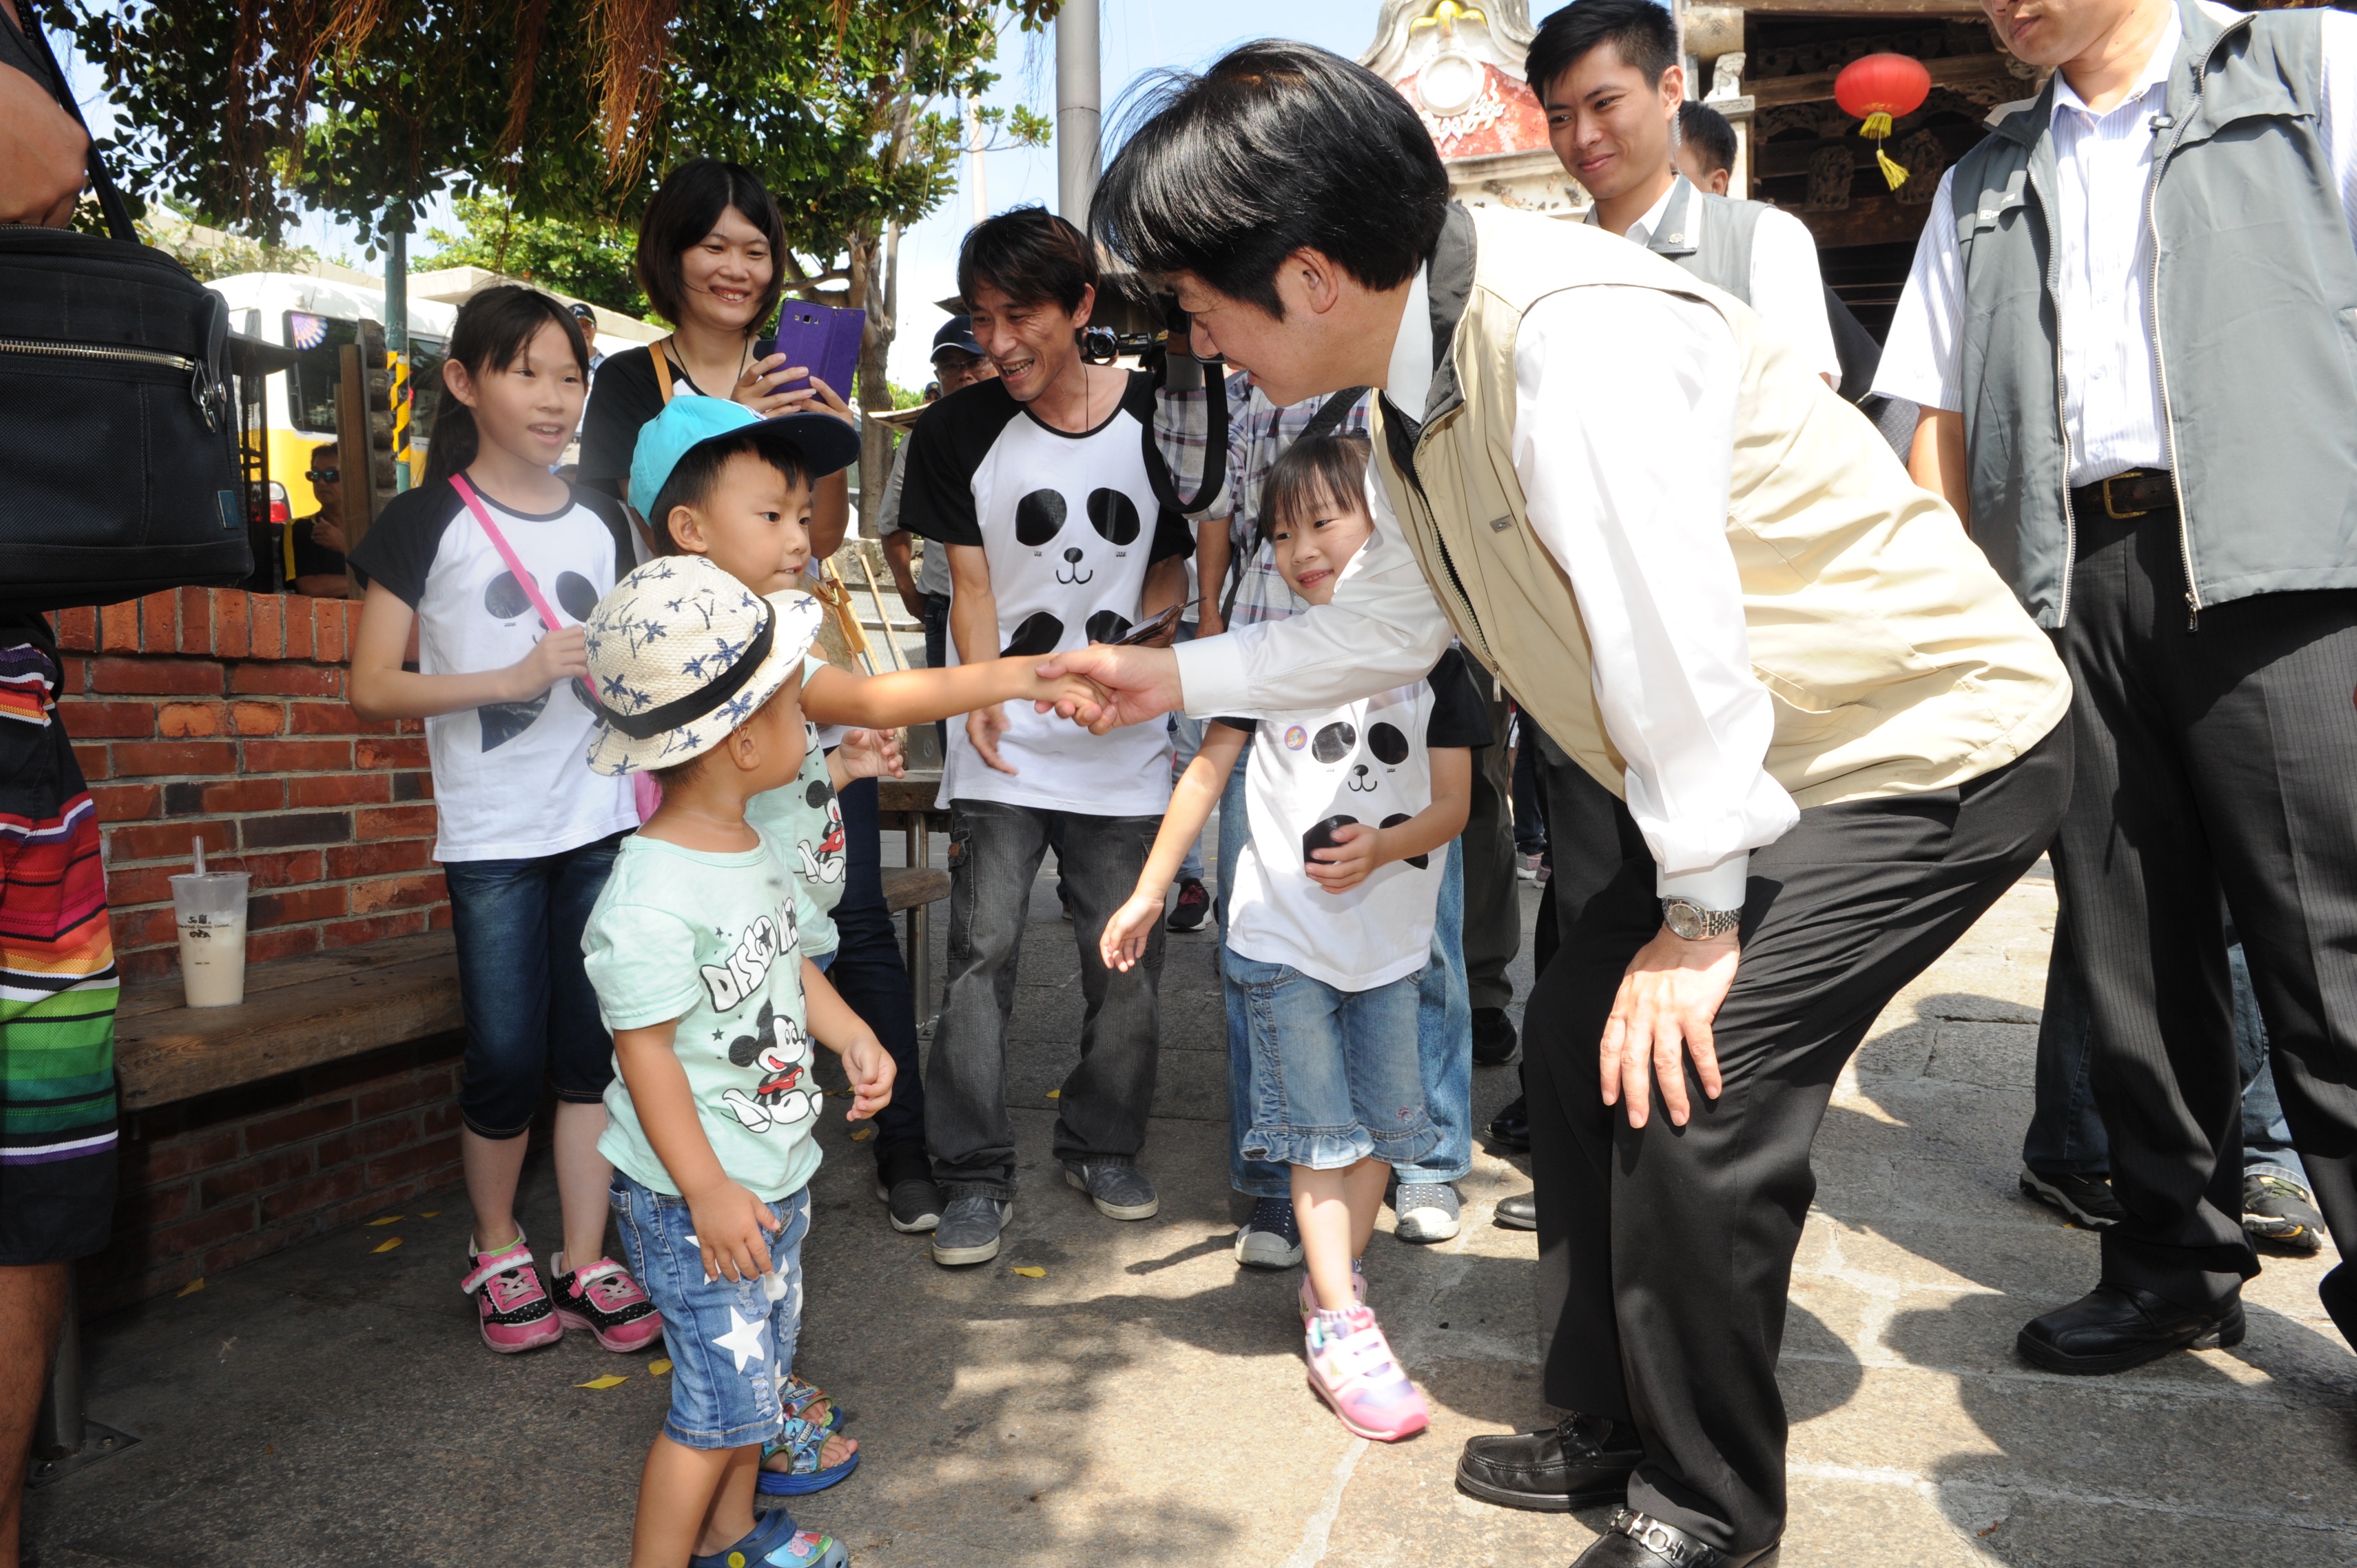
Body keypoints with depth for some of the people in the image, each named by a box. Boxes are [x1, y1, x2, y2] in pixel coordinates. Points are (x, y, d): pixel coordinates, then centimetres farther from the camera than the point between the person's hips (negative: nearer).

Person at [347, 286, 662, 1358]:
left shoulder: (602, 522, 11)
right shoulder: (427, 522, -2)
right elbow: (370, 689, -7)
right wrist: (512, 679, -17)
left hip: (605, 823, 4)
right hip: (493, 835, -3)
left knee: (594, 1049, 5)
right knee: (507, 1058, 1)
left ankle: (585, 1261, 17)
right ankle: (497, 1248, 25)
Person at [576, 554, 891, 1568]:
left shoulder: (756, 849, 2)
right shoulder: (649, 899, -27)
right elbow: (645, 1051, -24)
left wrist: (852, 1036, 6)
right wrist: (708, 1192, -21)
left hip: (776, 1171, 9)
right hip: (695, 1198, -9)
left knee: (759, 1366, 23)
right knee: (723, 1396, 2)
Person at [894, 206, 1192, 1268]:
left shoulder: (1155, 417, 2)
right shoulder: (958, 431, -1)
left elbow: (1175, 563, 10)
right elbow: (971, 582, -3)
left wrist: (1119, 648, -7)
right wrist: (984, 694, -19)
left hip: (1123, 745, 2)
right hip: (1001, 752, -1)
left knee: (1125, 961, 7)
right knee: (983, 953, -5)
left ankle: (1103, 1149, 27)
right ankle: (975, 1176, 9)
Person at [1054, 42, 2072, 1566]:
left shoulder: (1579, 338, -31)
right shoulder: (1420, 374, 0)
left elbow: (1678, 649, -29)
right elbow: (1397, 618, 11)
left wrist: (1696, 916, -17)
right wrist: (1178, 677, 10)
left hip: (1936, 749, -9)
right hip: (1761, 760, 9)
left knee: (1693, 1076, -17)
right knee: (1581, 1027, 8)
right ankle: (1614, 1425, 26)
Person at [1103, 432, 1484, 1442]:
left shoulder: (1429, 658, 0)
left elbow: (1453, 805, -1)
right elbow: (1206, 772, 3)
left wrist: (1384, 846, -22)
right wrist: (1147, 895, 1)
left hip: (1391, 935, 2)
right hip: (1287, 933, -2)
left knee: (1383, 1121, 10)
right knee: (1322, 1129, 0)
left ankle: (1334, 1279, 29)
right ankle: (1340, 1328, 5)